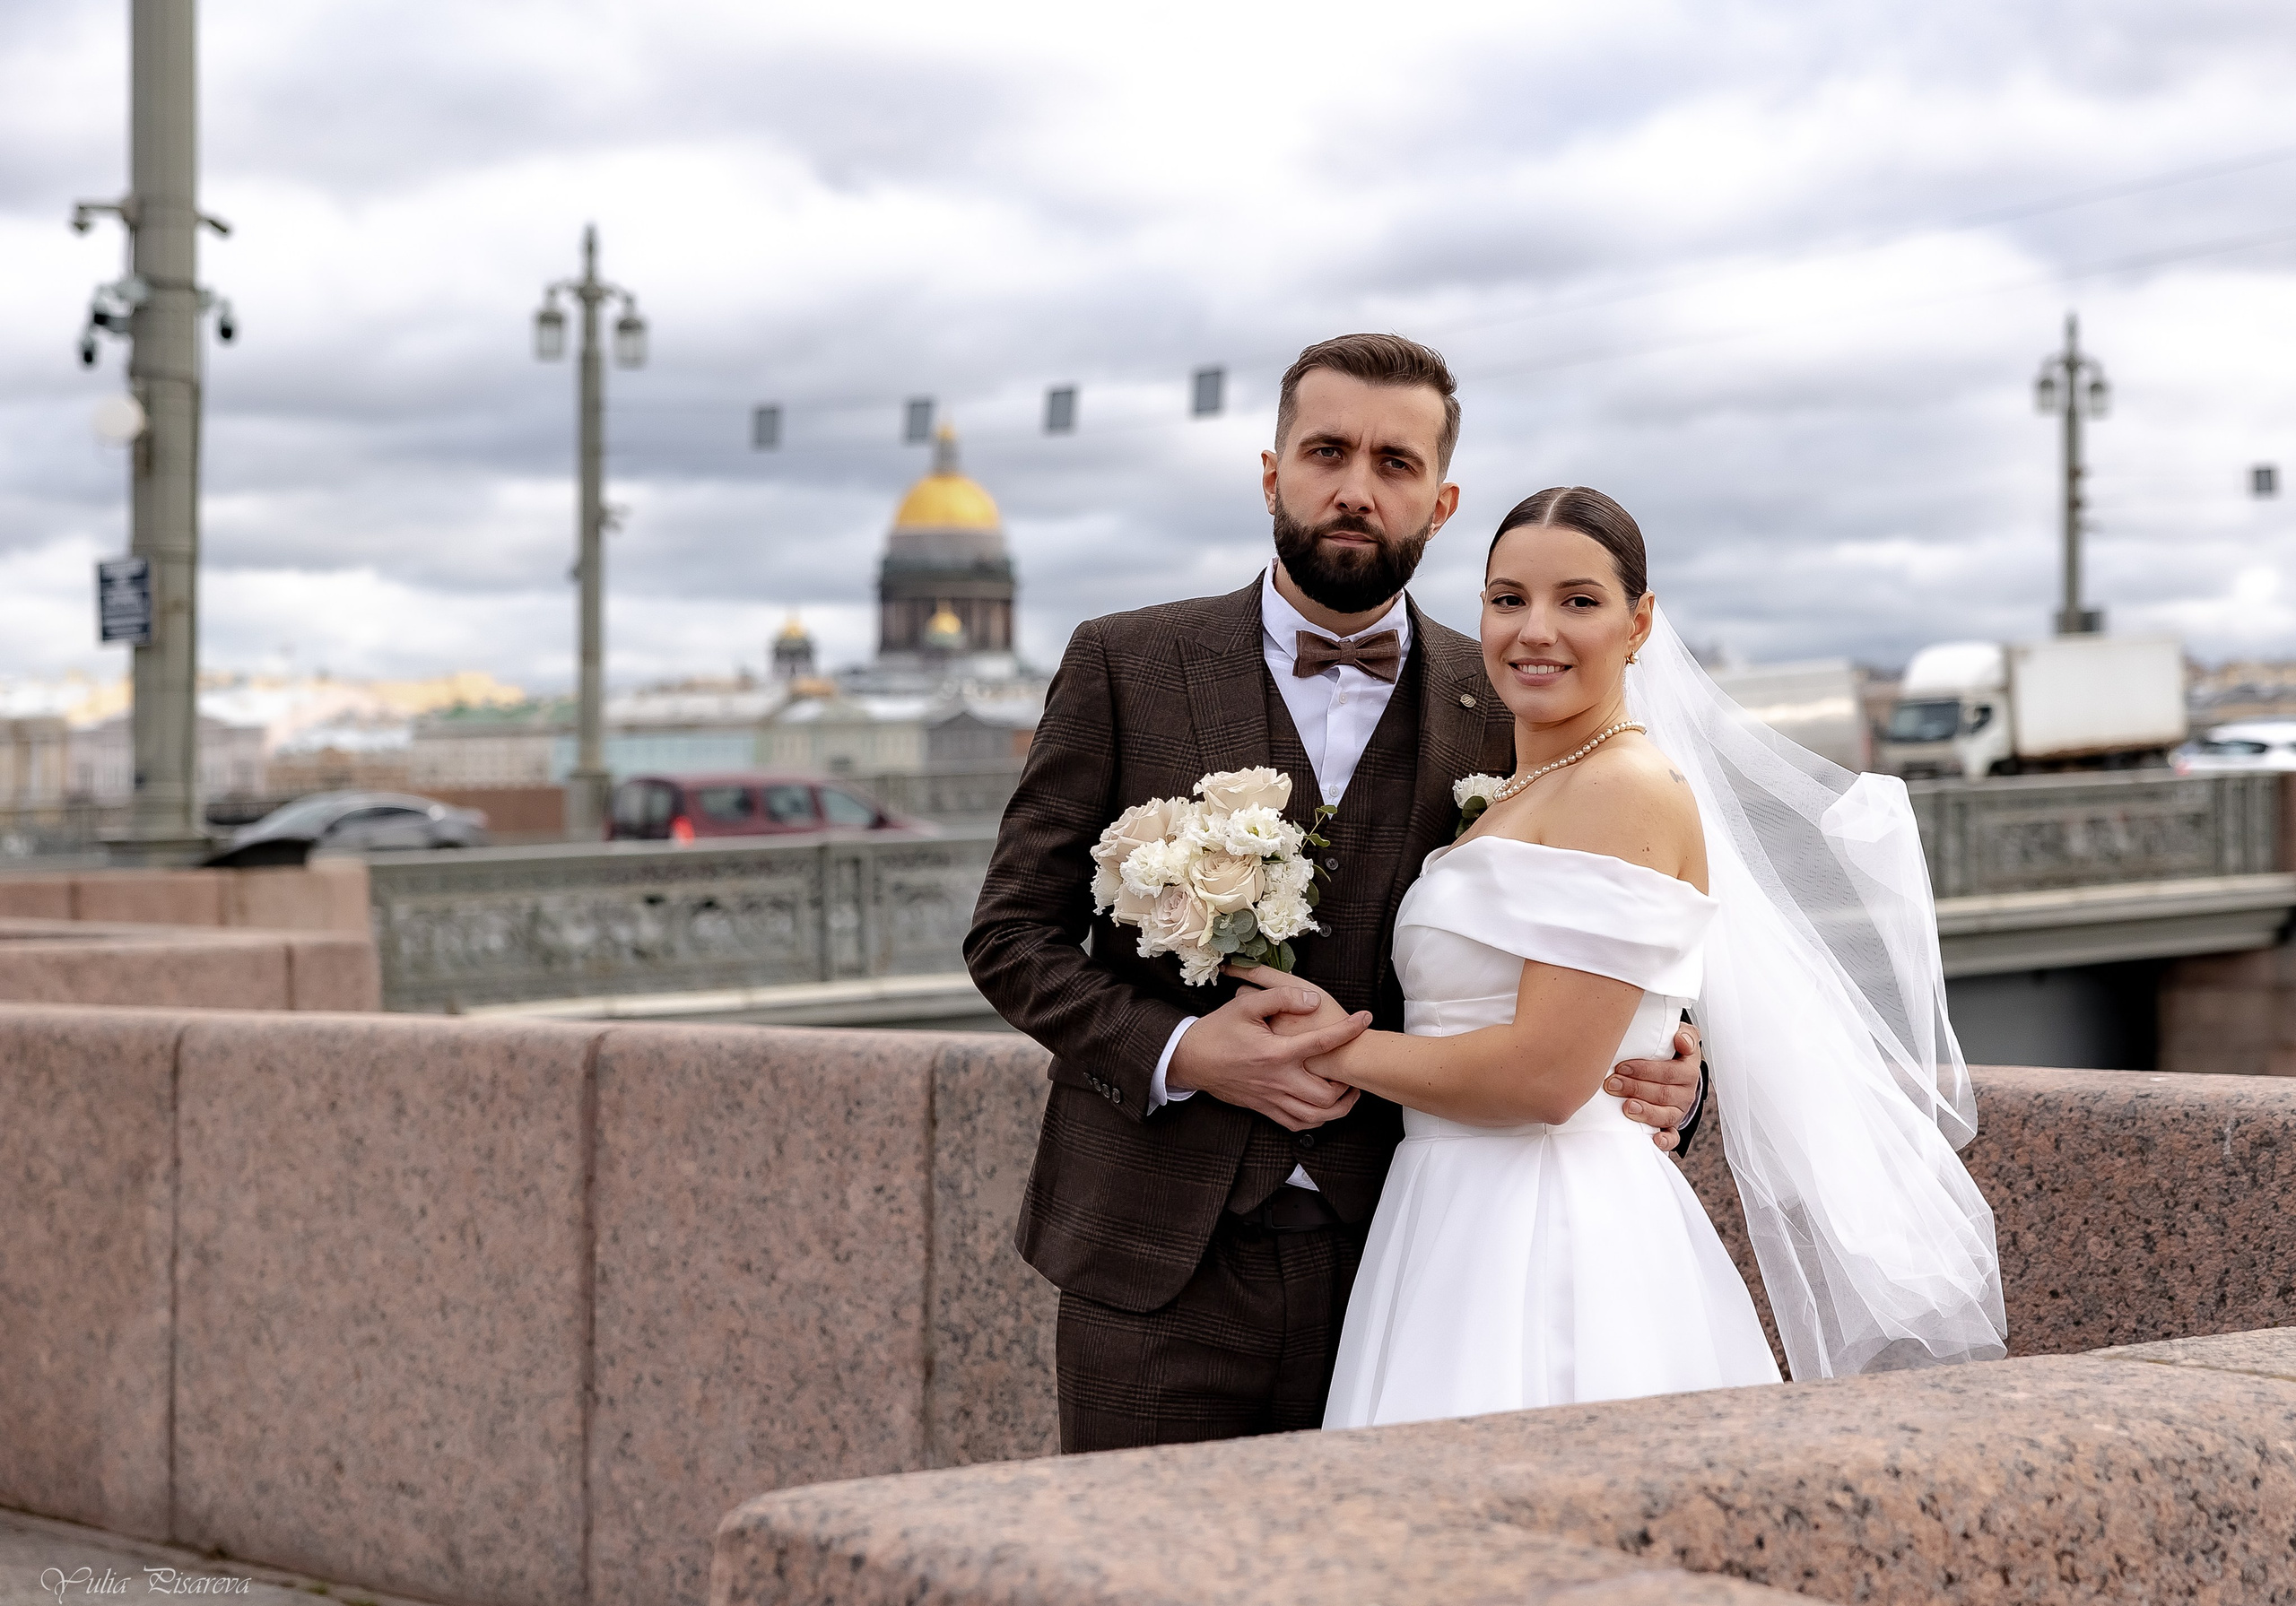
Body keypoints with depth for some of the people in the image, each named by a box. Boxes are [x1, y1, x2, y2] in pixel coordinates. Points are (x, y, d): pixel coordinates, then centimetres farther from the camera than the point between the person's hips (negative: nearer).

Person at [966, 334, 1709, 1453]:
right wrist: (1179, 1051, -13)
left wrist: (1644, 1085, -8)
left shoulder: (1498, 707, 6)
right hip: (1162, 1262, -1)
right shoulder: (1126, 667, 2)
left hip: (1393, 1265, 1)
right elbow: (1010, 935, 3)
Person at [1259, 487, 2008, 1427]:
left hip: (1556, 1234, -8)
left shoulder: (1630, 789, -12)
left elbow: (1546, 1074, -18)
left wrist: (1347, 1052, -8)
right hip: (1465, 1231, 8)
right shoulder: (1505, 799, 16)